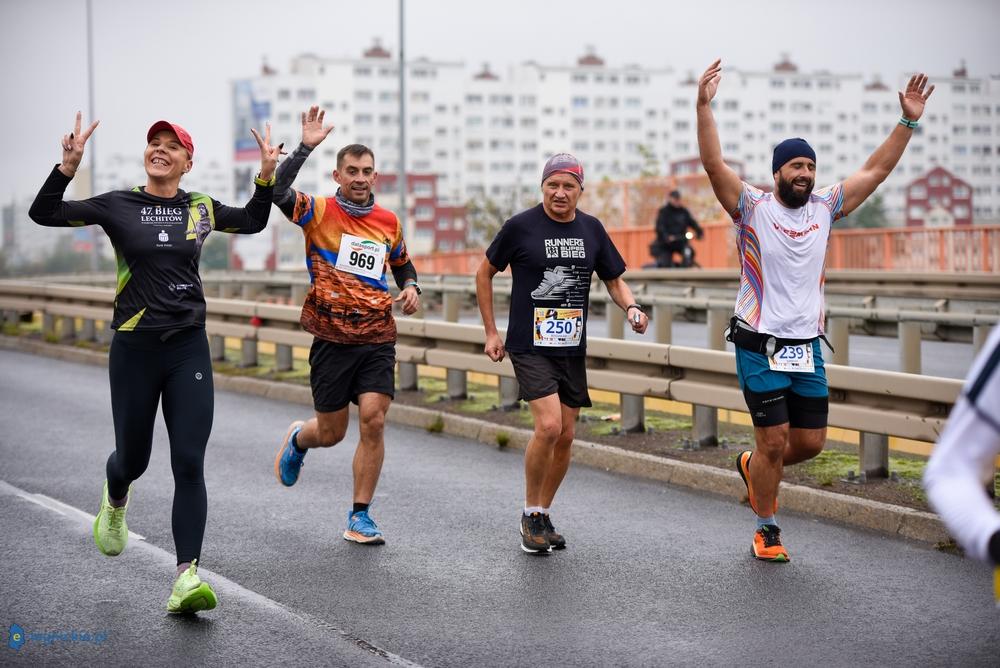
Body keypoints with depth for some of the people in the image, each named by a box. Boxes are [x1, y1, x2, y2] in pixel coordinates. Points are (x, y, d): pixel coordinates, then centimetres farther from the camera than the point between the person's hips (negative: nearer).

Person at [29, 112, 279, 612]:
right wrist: (68, 167, -21)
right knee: (133, 458, 11)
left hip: (189, 349, 1)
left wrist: (266, 175, 9)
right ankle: (115, 500, 50)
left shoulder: (202, 208, 7)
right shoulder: (118, 206, -1)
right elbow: (43, 214, -7)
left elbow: (254, 222, 24)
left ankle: (187, 578, -12)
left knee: (189, 464, -9)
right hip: (134, 349, -1)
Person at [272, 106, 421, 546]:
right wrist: (305, 147, -30)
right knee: (331, 433, 7)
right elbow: (275, 191, -24)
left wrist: (411, 287, 6)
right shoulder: (319, 212, -5)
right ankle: (297, 440, 46)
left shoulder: (389, 222, 8)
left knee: (373, 420, -11)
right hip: (332, 339, -2)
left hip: (378, 339, 3)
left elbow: (402, 263, 26)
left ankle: (360, 517, 0)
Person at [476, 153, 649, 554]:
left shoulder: (591, 229, 6)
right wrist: (491, 332, 4)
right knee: (548, 426, -20)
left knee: (565, 436, 7)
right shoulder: (520, 226, -6)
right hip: (529, 347, -5)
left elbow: (614, 280, 15)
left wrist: (631, 307, -7)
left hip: (572, 349, 5)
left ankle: (543, 515, 24)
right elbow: (485, 273, 6)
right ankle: (530, 514, -1)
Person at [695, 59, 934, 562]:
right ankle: (767, 532, 13)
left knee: (811, 441, 7)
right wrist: (704, 106, -30)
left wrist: (908, 121, 3)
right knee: (774, 440, -4)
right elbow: (714, 164, -19)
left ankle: (753, 466, 37)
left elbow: (876, 170, 10)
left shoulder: (824, 208, 7)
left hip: (807, 347, 5)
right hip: (760, 346, -5)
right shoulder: (752, 207, -6)